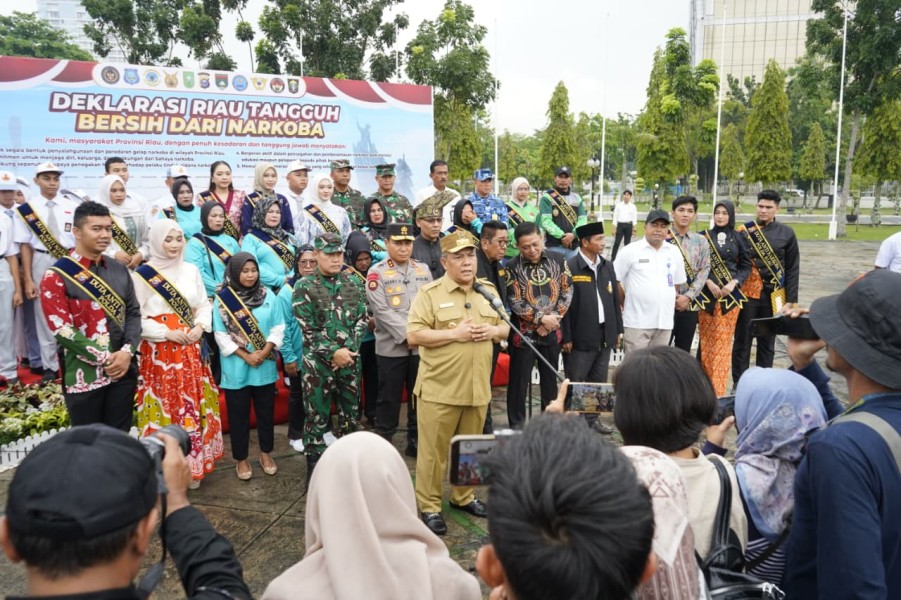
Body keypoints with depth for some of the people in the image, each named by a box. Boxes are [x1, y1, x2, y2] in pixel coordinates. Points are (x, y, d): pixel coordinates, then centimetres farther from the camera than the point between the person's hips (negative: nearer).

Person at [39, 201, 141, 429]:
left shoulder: (119, 270, 7)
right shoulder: (57, 276, -8)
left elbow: (134, 313, 7)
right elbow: (61, 329, -13)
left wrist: (127, 351, -9)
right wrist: (103, 358, -16)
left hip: (123, 370, 4)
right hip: (84, 376, -4)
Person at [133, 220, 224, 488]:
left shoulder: (191, 270, 9)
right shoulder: (143, 274, -6)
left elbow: (204, 305, 12)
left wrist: (199, 327, -7)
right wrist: (168, 333, -16)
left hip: (191, 350, 5)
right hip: (159, 352, -5)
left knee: (194, 405, 9)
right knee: (165, 406, 0)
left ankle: (193, 467, 23)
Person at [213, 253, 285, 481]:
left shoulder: (268, 296, 1)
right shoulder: (222, 299, -6)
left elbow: (278, 328, 1)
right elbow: (220, 334, -8)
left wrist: (263, 353, -11)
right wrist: (246, 356, -14)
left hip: (265, 367, 2)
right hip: (236, 369, -2)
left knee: (266, 411, 12)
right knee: (238, 415, 8)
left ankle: (265, 454, 29)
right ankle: (240, 459, 23)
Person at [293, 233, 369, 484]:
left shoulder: (353, 283, 6)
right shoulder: (304, 287, -5)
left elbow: (362, 320, 3)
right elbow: (308, 328, -9)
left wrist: (348, 349, -10)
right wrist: (333, 352, -16)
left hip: (350, 359, 4)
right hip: (318, 362, -4)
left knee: (351, 413, 14)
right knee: (317, 415, 3)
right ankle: (315, 466, 15)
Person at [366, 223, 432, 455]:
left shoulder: (423, 270, 10)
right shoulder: (377, 272, -4)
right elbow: (382, 310, -12)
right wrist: (406, 335, -16)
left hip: (422, 346, 4)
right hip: (391, 347, -4)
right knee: (389, 399, 4)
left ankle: (416, 441, 26)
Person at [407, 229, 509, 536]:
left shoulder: (489, 291, 9)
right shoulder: (430, 293, -8)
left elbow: (505, 327, 17)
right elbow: (414, 335, -14)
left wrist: (493, 331, -6)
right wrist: (455, 333, -20)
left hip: (478, 387, 5)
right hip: (439, 389, -5)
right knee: (434, 450, 3)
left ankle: (463, 496, 36)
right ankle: (429, 506, 18)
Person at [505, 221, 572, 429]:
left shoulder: (558, 261, 0)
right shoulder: (513, 267, -9)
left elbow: (567, 292, 0)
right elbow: (515, 302, -12)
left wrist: (553, 320, -10)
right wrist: (542, 318, -16)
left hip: (552, 332, 3)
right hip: (524, 333, -3)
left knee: (551, 378, 14)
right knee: (519, 381, 4)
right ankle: (516, 425, 17)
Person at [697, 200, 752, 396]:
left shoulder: (738, 238, 6)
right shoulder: (704, 236, 3)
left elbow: (746, 265, 6)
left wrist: (734, 283, -9)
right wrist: (708, 282, -13)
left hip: (731, 294, 1)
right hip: (708, 293, -1)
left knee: (723, 339, 0)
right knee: (706, 338, 3)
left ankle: (718, 388, 6)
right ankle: (706, 383, 14)